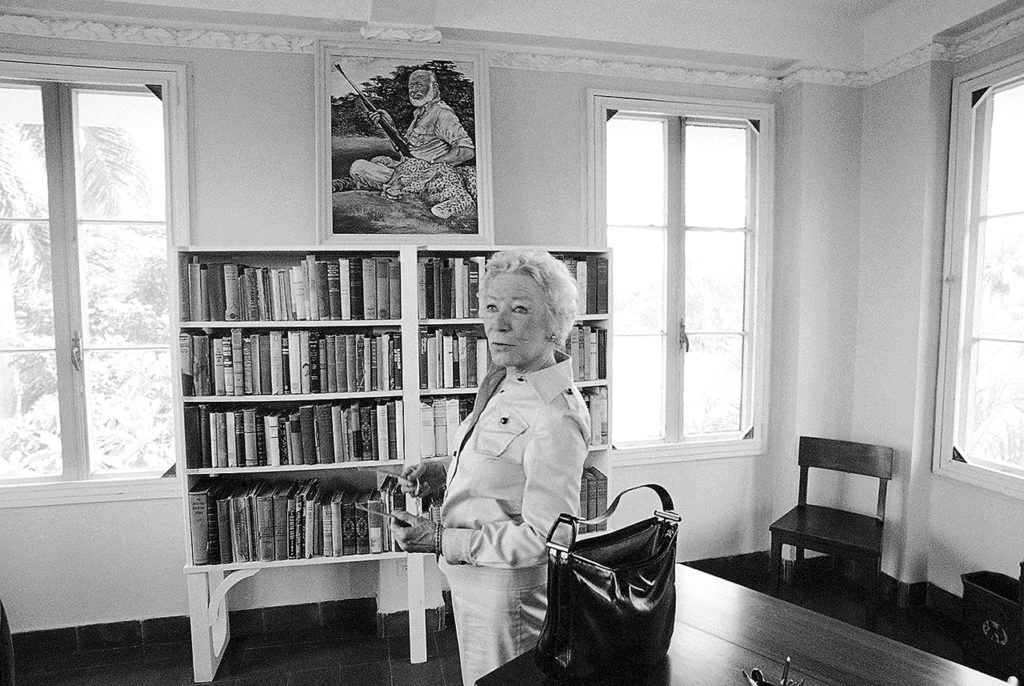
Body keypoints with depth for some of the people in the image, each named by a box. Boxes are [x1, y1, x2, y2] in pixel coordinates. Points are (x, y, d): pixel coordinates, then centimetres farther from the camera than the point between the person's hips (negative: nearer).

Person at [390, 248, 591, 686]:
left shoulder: (556, 416, -30)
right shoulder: (504, 382, 0)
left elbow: (542, 537, -27)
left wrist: (441, 540, -24)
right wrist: (444, 471, 0)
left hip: (507, 589, -9)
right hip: (472, 580, 9)